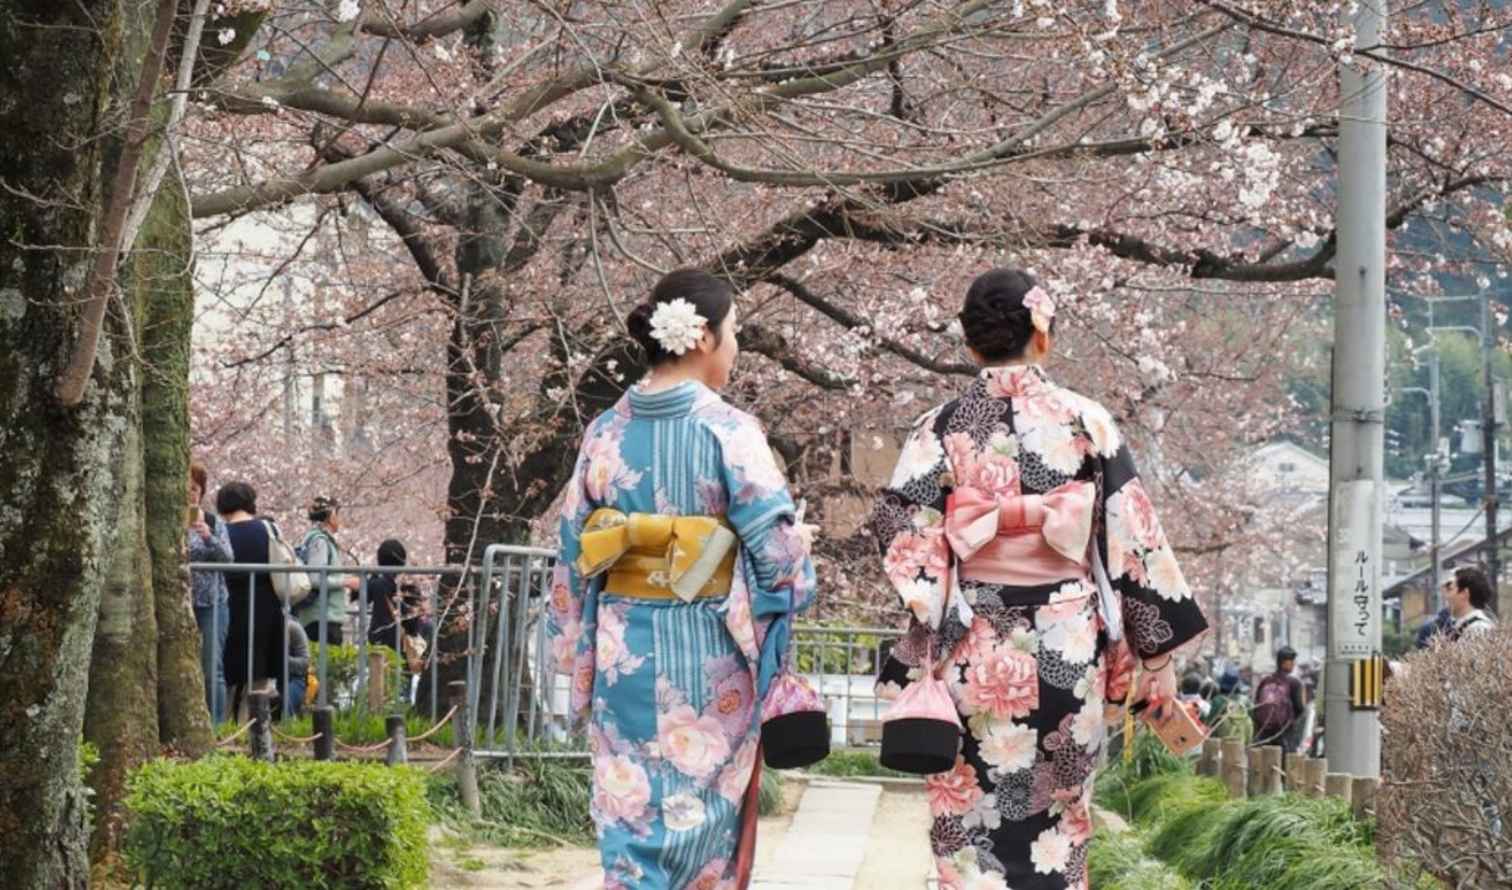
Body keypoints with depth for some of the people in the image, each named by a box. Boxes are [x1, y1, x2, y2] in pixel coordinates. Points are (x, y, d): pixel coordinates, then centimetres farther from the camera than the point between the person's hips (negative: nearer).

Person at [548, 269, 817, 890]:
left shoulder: (605, 433, 4)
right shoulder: (727, 430, -10)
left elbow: (573, 553, 8)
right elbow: (775, 543, -12)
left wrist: (575, 651, 17)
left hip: (623, 647, 4)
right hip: (707, 651, -4)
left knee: (631, 811, 6)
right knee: (703, 812, 7)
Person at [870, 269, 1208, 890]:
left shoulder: (940, 429, -2)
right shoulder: (1086, 423, -3)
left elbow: (906, 544, -6)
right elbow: (1135, 541, -2)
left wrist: (910, 672, -2)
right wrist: (1160, 653, 5)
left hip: (972, 650, 0)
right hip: (1067, 647, 0)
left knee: (973, 829, 6)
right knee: (1055, 829, 11)